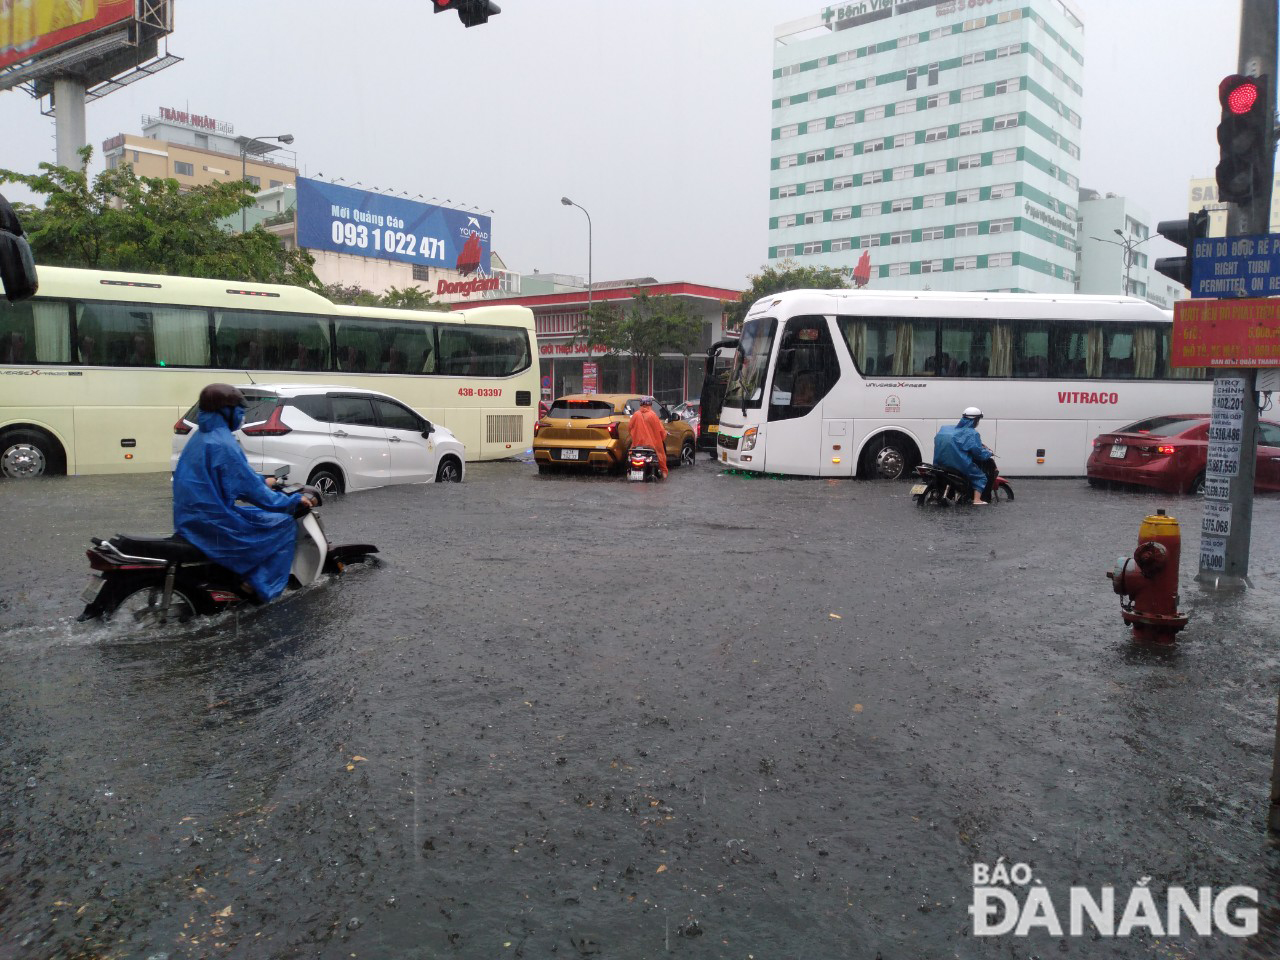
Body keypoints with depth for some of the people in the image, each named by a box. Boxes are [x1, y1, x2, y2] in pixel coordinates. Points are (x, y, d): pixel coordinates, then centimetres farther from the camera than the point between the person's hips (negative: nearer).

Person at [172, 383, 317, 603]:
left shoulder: (202, 437, 12)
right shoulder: (222, 443, -20)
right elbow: (250, 489, -20)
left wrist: (263, 482, 30)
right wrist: (294, 501, -11)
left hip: (194, 516, 10)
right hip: (212, 521, -10)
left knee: (266, 514, 27)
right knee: (282, 524, -3)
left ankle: (249, 576, 28)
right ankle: (260, 586, -2)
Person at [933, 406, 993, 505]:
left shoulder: (954, 429, 11)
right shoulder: (972, 433, -11)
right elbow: (978, 452, -15)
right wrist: (988, 453, 5)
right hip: (961, 463, -8)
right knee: (980, 477, 5)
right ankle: (977, 499, -7)